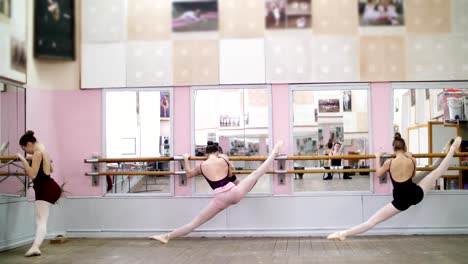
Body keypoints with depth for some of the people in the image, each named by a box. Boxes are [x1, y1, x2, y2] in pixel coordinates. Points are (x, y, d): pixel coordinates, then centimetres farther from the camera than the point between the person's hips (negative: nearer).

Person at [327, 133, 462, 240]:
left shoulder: (389, 162, -11)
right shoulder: (412, 161, -5)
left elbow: (378, 173, 10)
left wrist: (377, 158, 23)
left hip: (400, 201, -2)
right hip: (416, 194, 2)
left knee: (372, 221, -4)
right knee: (438, 172, 21)